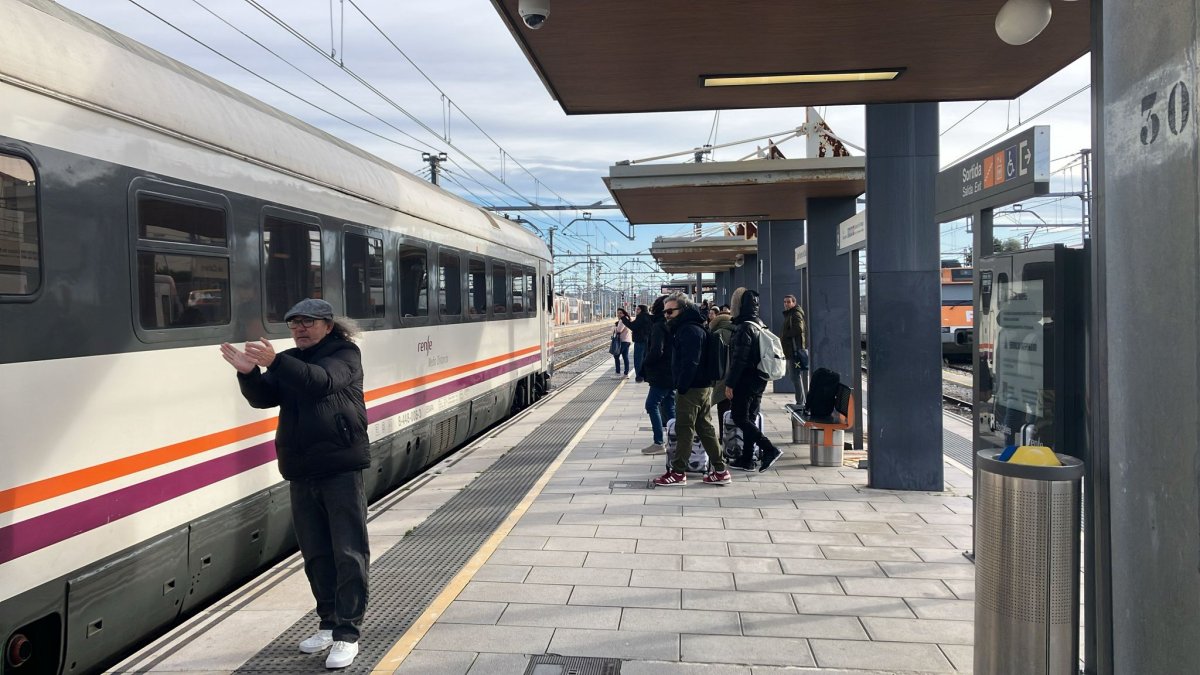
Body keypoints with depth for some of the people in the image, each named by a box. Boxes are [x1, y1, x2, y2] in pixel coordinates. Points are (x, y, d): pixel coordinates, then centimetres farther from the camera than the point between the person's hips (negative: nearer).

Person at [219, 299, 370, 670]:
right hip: (301, 473, 6)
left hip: (341, 468, -6)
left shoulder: (344, 354, -2)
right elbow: (264, 397, 1)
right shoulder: (289, 362, 15)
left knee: (349, 553, -4)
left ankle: (347, 633, 1)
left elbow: (323, 381, -23)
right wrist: (248, 373, -20)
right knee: (316, 554, 12)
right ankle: (329, 622, 25)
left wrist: (274, 362, -35)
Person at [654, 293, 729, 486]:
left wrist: (681, 387, -20)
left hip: (691, 389, -10)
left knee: (684, 429, -3)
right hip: (703, 386, 10)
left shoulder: (689, 330, -16)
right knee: (705, 428, 12)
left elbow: (690, 363, -23)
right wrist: (681, 385, 17)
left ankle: (678, 472, 5)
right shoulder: (684, 328, 17)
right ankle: (720, 470, 15)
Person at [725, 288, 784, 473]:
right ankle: (747, 459, 16)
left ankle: (769, 449, -12)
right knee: (749, 419, 12)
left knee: (739, 418, -3)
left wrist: (730, 383, -17)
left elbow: (739, 359, -21)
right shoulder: (760, 325, 11)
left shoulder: (744, 327, -17)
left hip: (745, 381, -9)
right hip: (759, 380, 9)